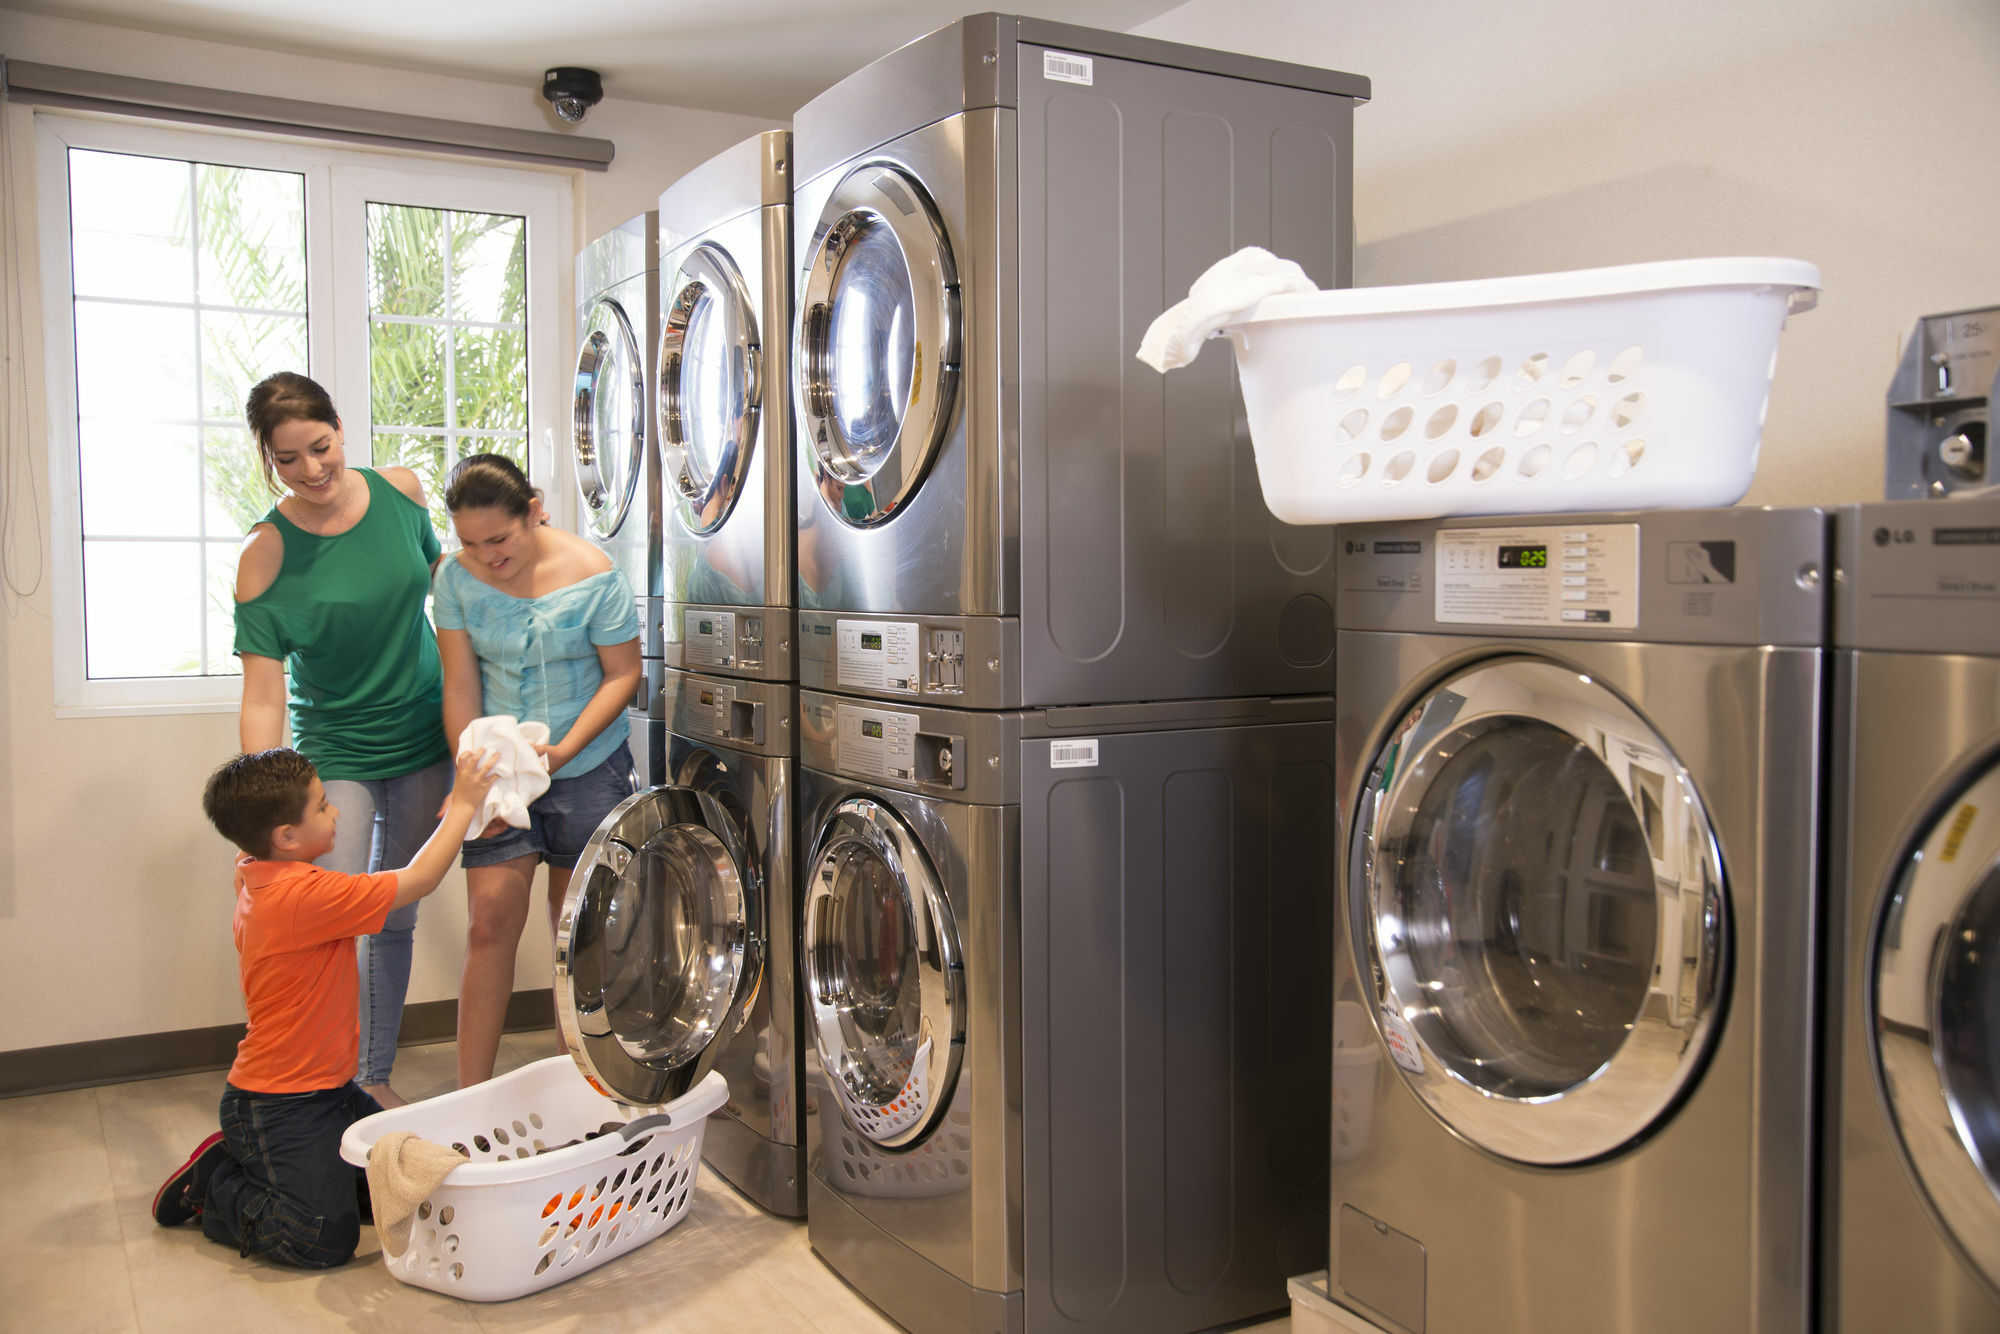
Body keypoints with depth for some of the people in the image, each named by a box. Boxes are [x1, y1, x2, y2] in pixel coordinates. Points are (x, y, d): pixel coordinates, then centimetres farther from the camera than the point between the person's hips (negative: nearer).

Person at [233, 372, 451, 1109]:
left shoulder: (400, 490, -7)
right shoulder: (266, 556, -17)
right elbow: (262, 696, -20)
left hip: (423, 742, 4)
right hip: (336, 751, -3)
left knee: (395, 920, 14)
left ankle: (378, 1077, 29)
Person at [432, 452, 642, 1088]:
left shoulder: (592, 575, -16)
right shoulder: (457, 577, -6)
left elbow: (622, 673, -10)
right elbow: (460, 685, -6)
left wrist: (564, 749, -21)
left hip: (588, 767, -2)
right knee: (491, 921, -1)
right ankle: (471, 1094, 9)